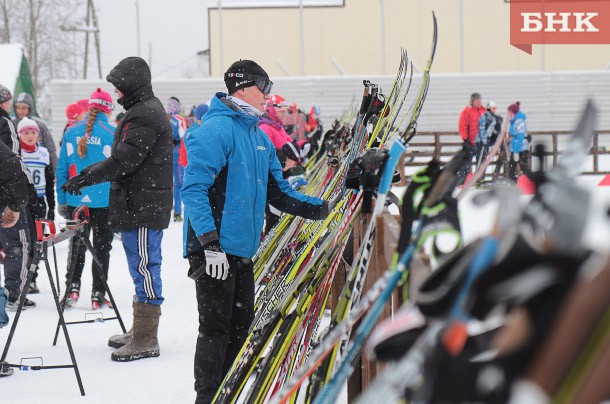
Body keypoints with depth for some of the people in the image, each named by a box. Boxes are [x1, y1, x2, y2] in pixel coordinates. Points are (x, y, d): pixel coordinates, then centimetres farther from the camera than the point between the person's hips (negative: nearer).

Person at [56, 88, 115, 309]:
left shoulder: (71, 132, 1)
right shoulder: (112, 134, -8)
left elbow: (62, 169, 3)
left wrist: (62, 200, 8)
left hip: (76, 200, 2)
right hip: (105, 201, -2)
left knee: (76, 246, 17)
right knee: (101, 247, 8)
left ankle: (72, 289, 8)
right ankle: (98, 295, 9)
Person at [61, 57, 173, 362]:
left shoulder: (145, 114, -15)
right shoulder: (146, 110, 18)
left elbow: (124, 160, -20)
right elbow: (122, 157, 20)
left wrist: (87, 177, -12)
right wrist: (89, 174, 11)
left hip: (144, 207, -11)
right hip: (138, 204, 11)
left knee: (144, 267, -7)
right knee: (142, 268, 16)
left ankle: (146, 340, -4)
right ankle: (140, 331, 25)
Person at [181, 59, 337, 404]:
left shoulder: (260, 137, 15)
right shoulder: (217, 128, -13)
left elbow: (278, 192, 21)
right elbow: (195, 188, -20)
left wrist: (322, 208, 11)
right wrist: (210, 244, -26)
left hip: (242, 250, 9)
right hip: (214, 249, -9)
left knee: (241, 324, 15)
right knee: (216, 328, -4)